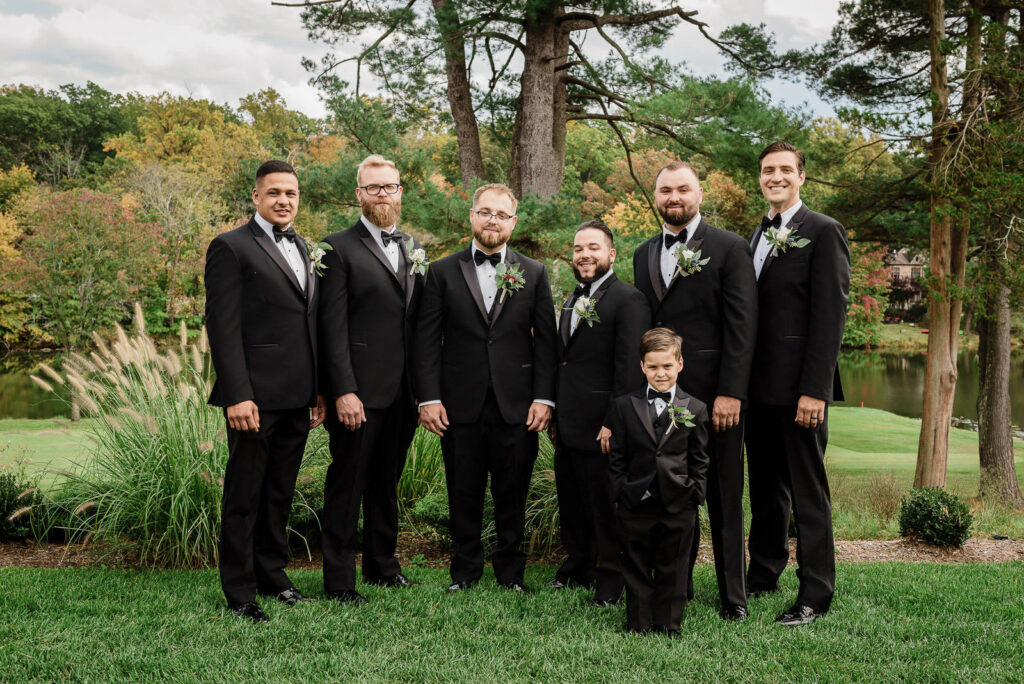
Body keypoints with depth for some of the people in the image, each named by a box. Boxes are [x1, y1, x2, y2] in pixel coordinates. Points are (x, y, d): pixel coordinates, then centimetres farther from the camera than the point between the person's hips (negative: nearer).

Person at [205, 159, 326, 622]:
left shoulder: (301, 249, 17)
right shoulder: (231, 248, -6)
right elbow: (223, 327, -12)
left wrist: (318, 388, 13)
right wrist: (237, 395, -19)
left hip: (297, 398, 7)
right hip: (256, 397, -7)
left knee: (281, 492, 16)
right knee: (244, 496, 3)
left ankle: (272, 573, 29)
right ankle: (239, 592, 14)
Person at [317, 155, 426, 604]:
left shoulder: (413, 249, 15)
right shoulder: (340, 249, -4)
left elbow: (422, 322, 15)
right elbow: (333, 327, -10)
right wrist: (344, 391, -17)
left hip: (404, 393, 6)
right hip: (360, 391, -6)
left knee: (387, 482, 17)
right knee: (347, 484, 2)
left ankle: (383, 565, 30)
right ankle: (339, 579, 12)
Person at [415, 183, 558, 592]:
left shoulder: (534, 274, 8)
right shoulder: (443, 272, 5)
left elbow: (546, 340, 5)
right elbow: (427, 340, 2)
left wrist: (544, 398, -3)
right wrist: (429, 398, -5)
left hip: (516, 405, 0)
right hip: (461, 405, 0)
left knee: (512, 493, 7)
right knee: (464, 493, 8)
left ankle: (511, 570, 22)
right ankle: (465, 569, 23)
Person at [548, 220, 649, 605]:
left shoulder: (628, 299, -11)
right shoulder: (573, 301, 17)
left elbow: (630, 367, -18)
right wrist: (555, 413, 16)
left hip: (600, 428, -8)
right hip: (568, 427, 9)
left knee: (605, 508, 1)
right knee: (571, 503, 19)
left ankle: (612, 583, 14)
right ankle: (578, 568, 34)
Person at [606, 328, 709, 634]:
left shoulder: (695, 409, 3)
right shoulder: (624, 406, 2)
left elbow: (699, 460, 5)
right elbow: (615, 458, 3)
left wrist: (694, 495, -2)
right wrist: (621, 494, -3)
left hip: (678, 506, 0)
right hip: (636, 505, 0)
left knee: (672, 571, 8)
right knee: (637, 570, 9)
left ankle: (669, 627, 20)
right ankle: (638, 628, 19)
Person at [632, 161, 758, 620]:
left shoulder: (729, 248, -2)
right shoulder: (643, 255, 15)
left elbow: (742, 326, -8)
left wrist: (731, 392, -15)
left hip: (715, 392, -5)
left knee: (724, 496, 3)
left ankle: (733, 596, 13)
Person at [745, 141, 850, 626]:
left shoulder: (823, 232, -6)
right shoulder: (756, 236, 17)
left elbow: (829, 315, -13)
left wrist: (814, 389, -19)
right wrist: (741, 381, 11)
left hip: (799, 386, -7)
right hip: (759, 386, 7)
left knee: (808, 491, -2)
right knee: (765, 489, 16)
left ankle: (816, 595, 5)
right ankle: (763, 576, 27)